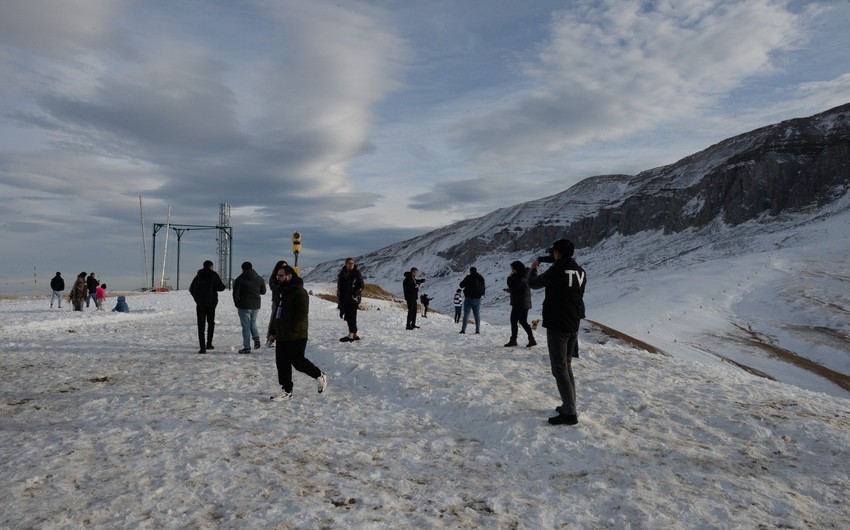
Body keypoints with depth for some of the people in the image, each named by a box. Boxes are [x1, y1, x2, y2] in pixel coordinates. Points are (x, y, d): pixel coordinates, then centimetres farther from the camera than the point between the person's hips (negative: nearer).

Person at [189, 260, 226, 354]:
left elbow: (191, 289, 13)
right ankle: (209, 343, 11)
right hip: (211, 302, -2)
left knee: (201, 325, 1)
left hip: (200, 303, 2)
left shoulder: (198, 276, 8)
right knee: (211, 323, 16)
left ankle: (202, 347, -6)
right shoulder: (214, 275, -3)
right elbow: (221, 287, -9)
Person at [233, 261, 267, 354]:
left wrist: (237, 304, 5)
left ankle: (247, 347, 4)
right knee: (253, 322, 23)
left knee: (246, 326, 2)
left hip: (244, 306, -4)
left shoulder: (239, 280, -9)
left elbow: (235, 294, -10)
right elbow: (263, 291, 11)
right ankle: (256, 337, -1)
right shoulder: (260, 279, 3)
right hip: (256, 306, 4)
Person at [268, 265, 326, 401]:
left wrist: (292, 330, -23)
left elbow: (302, 314, -21)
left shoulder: (300, 292, -15)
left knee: (298, 361, -4)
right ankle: (286, 391, 18)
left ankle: (320, 376, 18)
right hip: (281, 336, 9)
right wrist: (273, 331, 20)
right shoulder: (282, 291, 15)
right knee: (282, 363, 8)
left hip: (296, 337, -9)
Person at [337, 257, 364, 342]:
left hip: (353, 299, -6)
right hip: (344, 299, 6)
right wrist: (338, 297, 12)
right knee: (348, 317, 9)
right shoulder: (342, 273, 11)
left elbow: (361, 286, -5)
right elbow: (339, 286, 17)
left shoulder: (357, 273, -3)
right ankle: (354, 335, 18)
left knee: (351, 316, -11)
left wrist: (355, 295, -14)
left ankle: (351, 335, -14)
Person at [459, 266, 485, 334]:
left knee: (466, 314, -2)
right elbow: (483, 287, 17)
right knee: (477, 314, 10)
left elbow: (461, 285, -6)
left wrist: (462, 281, 13)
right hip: (477, 299, 4)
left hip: (469, 298, -4)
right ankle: (477, 330, 6)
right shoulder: (481, 278, 6)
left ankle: (463, 329, -8)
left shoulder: (468, 277, -11)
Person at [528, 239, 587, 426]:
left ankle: (569, 413, -7)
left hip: (557, 325, -8)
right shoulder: (580, 272, 6)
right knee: (567, 365, 19)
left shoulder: (556, 271, -15)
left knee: (559, 368, -5)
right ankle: (569, 405, 23)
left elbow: (533, 284, 0)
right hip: (573, 325, 8)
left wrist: (533, 269, 19)